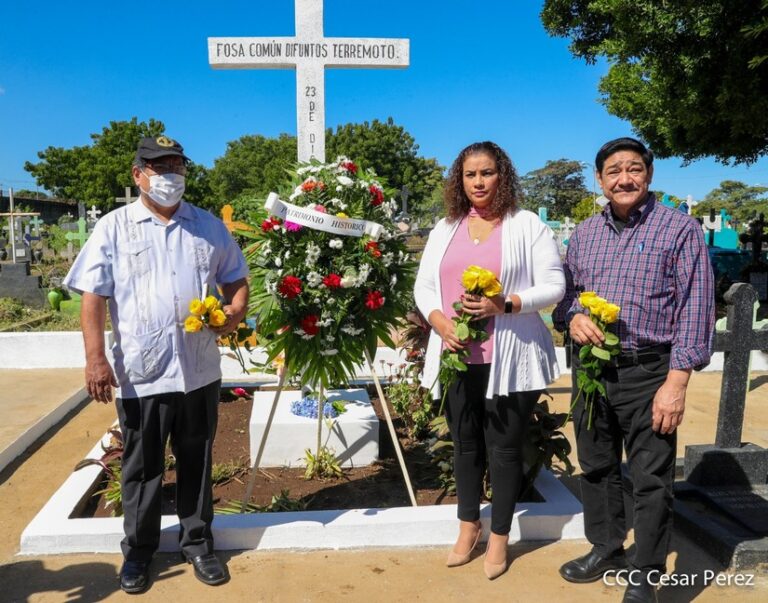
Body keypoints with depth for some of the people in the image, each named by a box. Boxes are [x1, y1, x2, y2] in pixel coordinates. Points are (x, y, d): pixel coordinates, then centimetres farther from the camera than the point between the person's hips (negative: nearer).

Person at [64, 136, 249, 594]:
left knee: (197, 463, 14)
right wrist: (95, 358, -11)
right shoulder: (113, 228, 0)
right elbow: (93, 297, -3)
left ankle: (198, 543, 31)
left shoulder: (209, 226, 8)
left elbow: (236, 278, 13)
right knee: (142, 468, 12)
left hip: (200, 371, 2)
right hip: (140, 374, -2)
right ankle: (139, 550, 31)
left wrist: (235, 311, -8)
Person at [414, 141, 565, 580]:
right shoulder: (445, 228, 11)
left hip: (510, 359, -4)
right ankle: (469, 525, 36)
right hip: (458, 355, 4)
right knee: (465, 444, 16)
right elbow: (424, 286, 9)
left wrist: (505, 304, -21)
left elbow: (553, 286, -6)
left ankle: (500, 536, 26)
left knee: (505, 448, 6)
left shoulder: (528, 225, -1)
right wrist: (440, 322, -10)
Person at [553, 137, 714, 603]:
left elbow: (695, 310, -9)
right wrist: (573, 317, -8)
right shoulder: (584, 233, 10)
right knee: (597, 468, 17)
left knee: (651, 481, 3)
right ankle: (606, 549, 37)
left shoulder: (680, 229, -4)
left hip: (648, 373, -5)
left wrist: (676, 382, -15)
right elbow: (566, 292, 16)